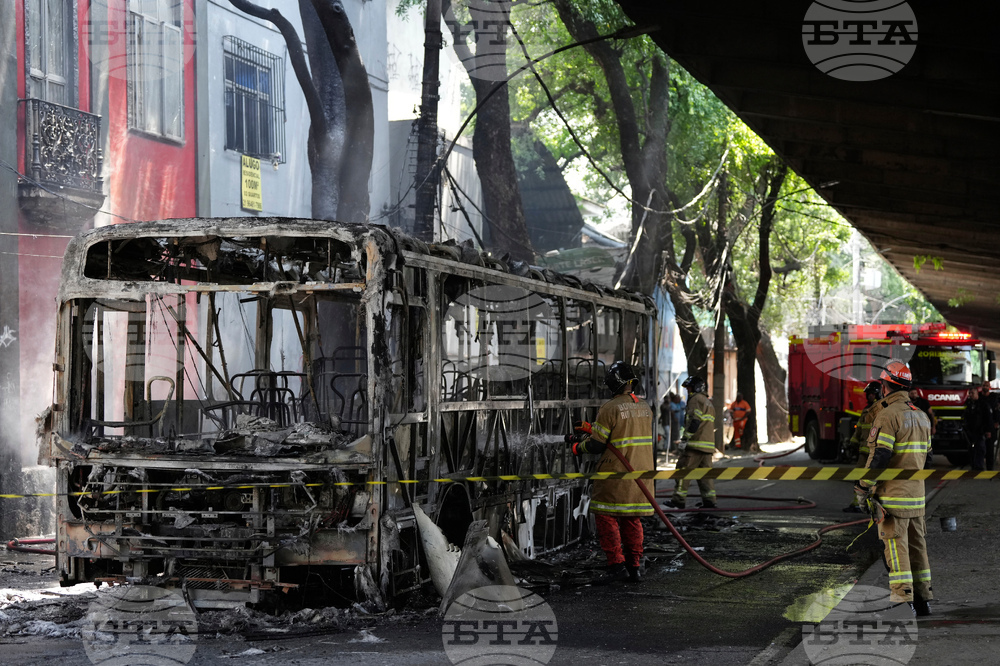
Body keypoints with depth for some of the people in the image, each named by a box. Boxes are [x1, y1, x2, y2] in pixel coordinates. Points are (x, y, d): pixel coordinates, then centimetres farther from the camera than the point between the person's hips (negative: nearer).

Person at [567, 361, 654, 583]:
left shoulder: (610, 408, -15)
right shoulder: (644, 407, 8)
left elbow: (596, 445, -12)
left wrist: (579, 447, 10)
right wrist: (592, 429, 22)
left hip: (616, 473, -7)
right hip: (641, 472, 7)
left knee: (606, 516, 2)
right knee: (632, 519, 14)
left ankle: (617, 565, -3)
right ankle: (634, 566, 16)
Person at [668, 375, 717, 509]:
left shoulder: (696, 399, -6)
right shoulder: (708, 403, 25)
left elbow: (695, 421, -17)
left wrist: (686, 437, -17)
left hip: (696, 443, -9)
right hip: (708, 445, 9)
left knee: (683, 469, -7)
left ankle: (679, 499, -8)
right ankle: (709, 500, 4)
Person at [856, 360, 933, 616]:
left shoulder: (888, 415, -14)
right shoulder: (921, 416, 13)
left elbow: (879, 456, -18)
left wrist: (863, 487, -10)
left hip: (893, 493, -8)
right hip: (917, 493, 8)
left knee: (896, 547, -6)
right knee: (916, 545, 12)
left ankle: (902, 600, -9)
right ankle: (922, 599, 16)